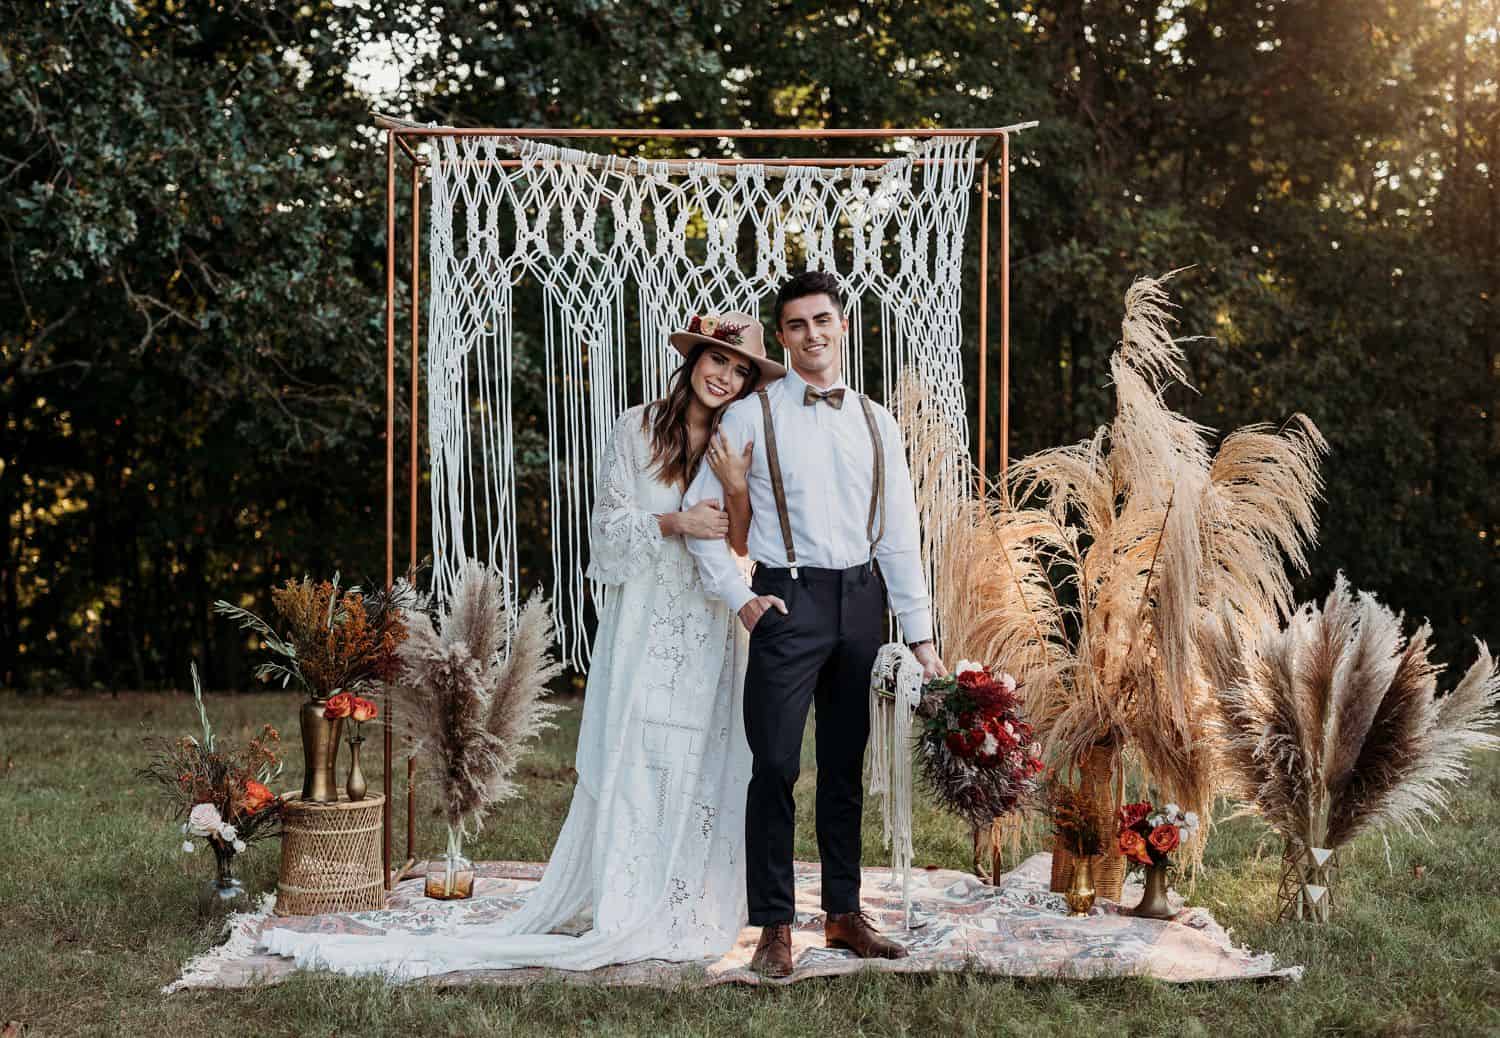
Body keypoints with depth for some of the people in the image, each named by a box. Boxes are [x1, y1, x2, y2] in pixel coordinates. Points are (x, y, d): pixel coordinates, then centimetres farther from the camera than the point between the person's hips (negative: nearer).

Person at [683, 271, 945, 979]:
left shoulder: (876, 422, 12)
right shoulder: (752, 415, 1)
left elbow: (900, 535, 11)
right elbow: (697, 511, 2)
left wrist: (921, 635, 5)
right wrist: (738, 596, -9)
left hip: (863, 599, 4)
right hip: (790, 600, -4)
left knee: (846, 766, 11)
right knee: (776, 765, -8)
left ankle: (843, 914, 22)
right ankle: (774, 928, 1)